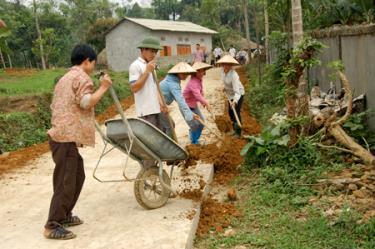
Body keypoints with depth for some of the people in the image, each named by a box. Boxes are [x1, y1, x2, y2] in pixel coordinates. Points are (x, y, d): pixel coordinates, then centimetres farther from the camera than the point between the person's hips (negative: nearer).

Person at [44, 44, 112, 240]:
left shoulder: (65, 78, 24)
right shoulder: (81, 77, -6)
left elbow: (54, 105, 24)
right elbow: (86, 102, -19)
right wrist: (103, 87, -10)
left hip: (61, 134, 10)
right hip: (67, 137, -10)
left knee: (77, 175, 18)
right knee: (65, 181, -7)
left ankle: (64, 216, 26)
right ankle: (52, 226, -1)